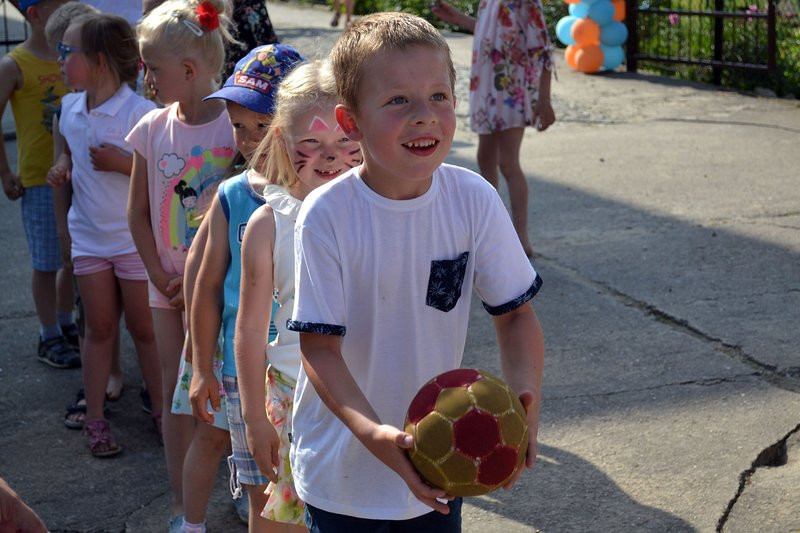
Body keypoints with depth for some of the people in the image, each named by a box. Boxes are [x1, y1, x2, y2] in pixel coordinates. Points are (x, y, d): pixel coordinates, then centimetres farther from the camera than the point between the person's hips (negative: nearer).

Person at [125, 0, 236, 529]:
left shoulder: (236, 126, -13)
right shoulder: (152, 129, -2)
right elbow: (139, 212, 5)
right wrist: (161, 276, -3)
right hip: (169, 285, 4)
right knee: (177, 396, 9)